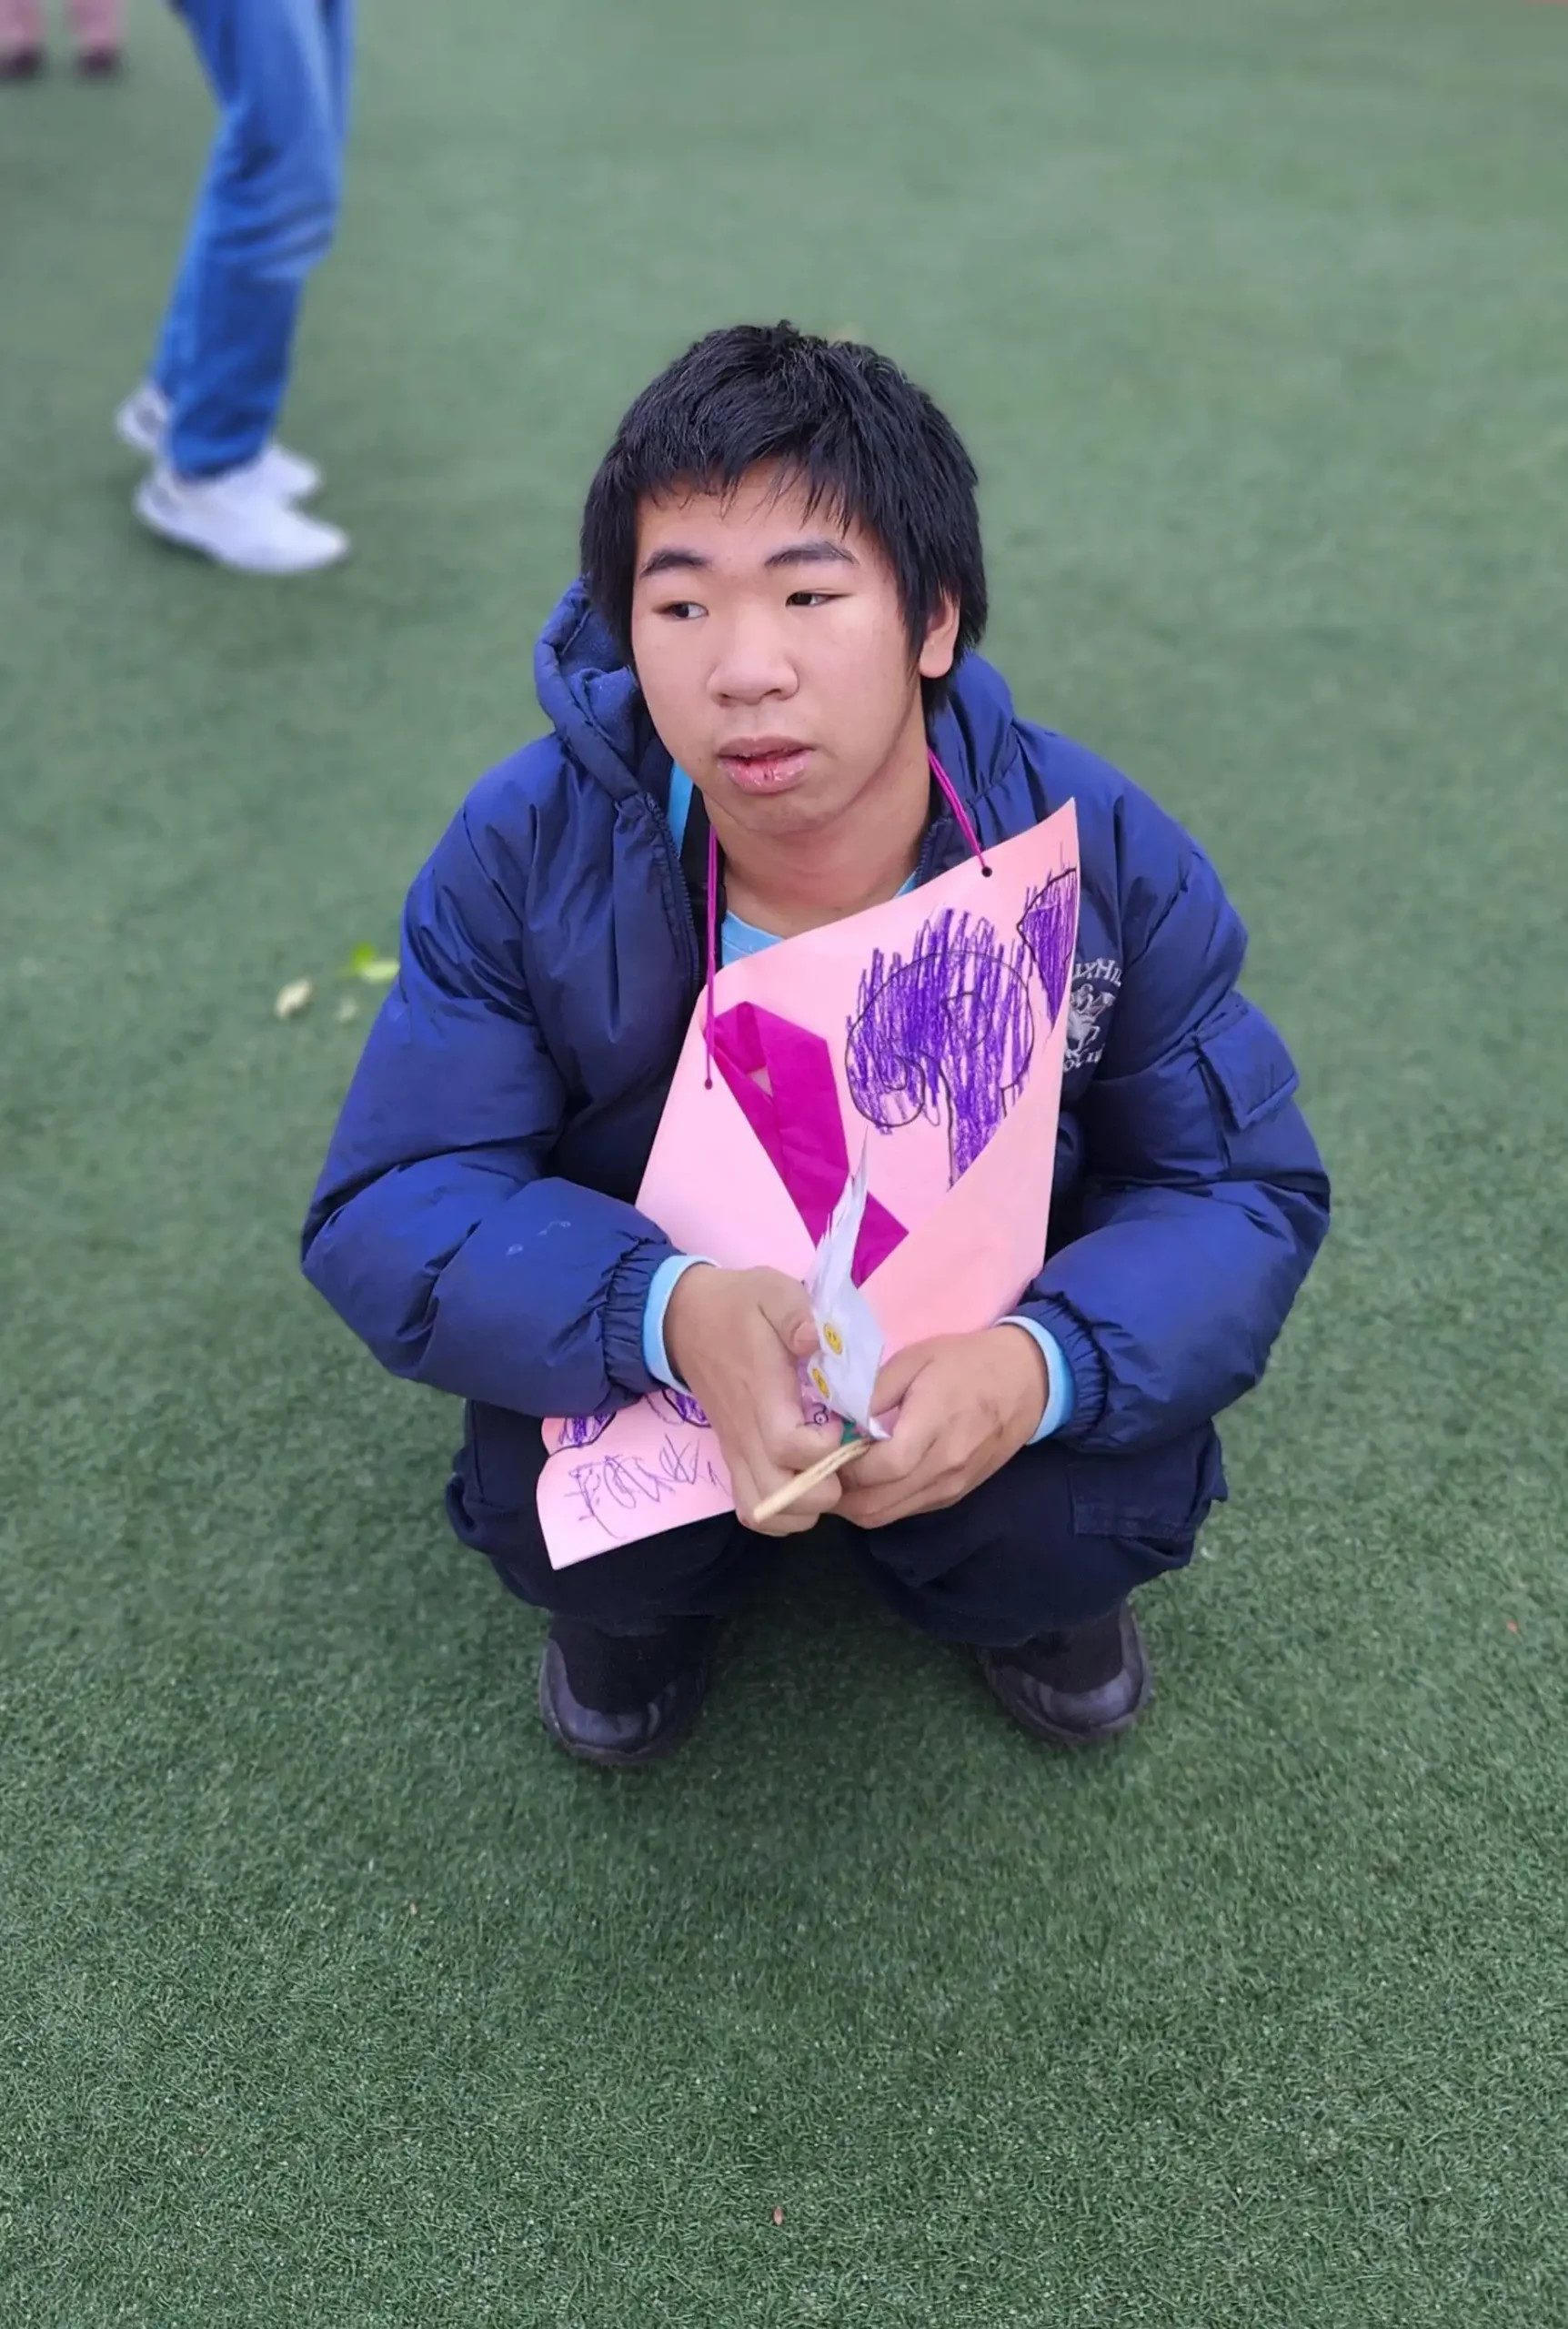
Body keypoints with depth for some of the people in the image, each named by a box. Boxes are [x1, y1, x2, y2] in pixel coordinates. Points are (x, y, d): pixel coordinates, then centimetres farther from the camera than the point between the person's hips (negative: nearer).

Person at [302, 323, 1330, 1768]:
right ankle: (641, 1582, 12)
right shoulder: (528, 854, -24)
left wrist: (1041, 1365, -40)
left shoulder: (1106, 855, -22)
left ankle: (1022, 1577, 15)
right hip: (649, 1337, 0)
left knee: (1112, 1514, -26)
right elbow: (390, 1209, -22)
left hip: (980, 1358, 1)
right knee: (550, 1513, -29)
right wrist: (668, 1313, -44)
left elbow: (1245, 1191, -16)